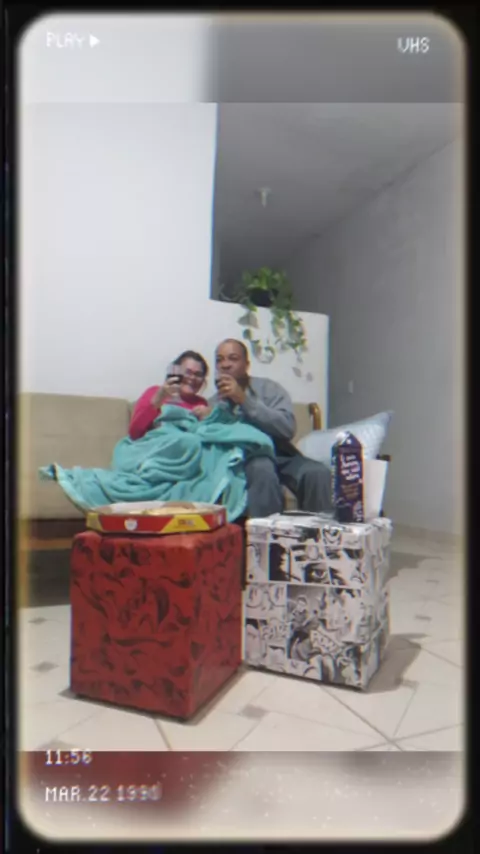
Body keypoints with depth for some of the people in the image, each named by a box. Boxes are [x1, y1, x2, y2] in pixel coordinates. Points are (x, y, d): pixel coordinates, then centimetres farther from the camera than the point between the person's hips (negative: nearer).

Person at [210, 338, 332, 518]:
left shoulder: (269, 388, 8)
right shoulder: (214, 404, 13)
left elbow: (288, 427, -10)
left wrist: (245, 400, -14)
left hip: (280, 455, 1)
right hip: (243, 460, -1)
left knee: (318, 472, -27)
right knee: (263, 470, -35)